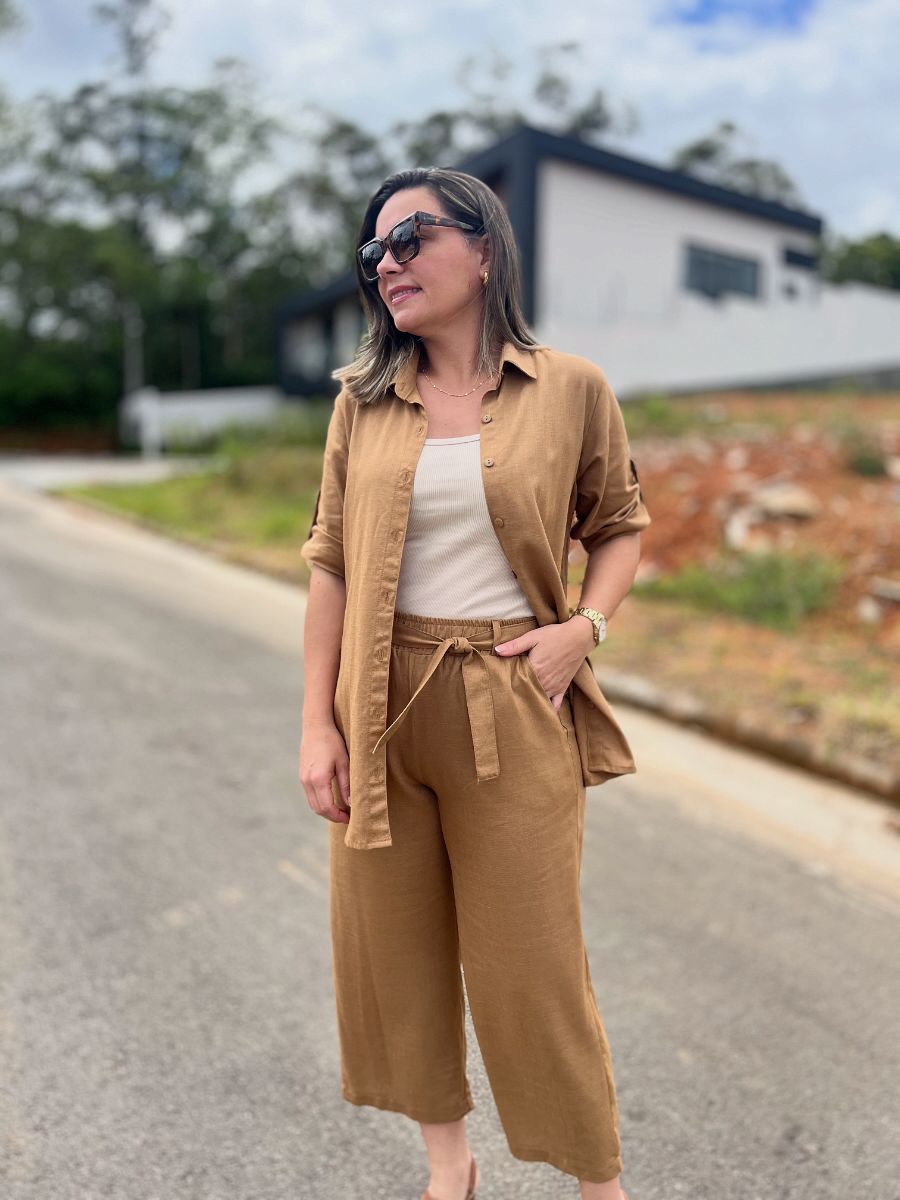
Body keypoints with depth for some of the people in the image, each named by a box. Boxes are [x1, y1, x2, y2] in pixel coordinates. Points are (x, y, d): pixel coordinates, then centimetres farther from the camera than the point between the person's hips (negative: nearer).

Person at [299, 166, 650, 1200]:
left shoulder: (572, 389, 0)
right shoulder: (363, 400, 5)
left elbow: (620, 524, 10)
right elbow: (330, 561, 4)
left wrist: (586, 625, -10)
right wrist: (317, 725, -1)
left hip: (514, 706, -2)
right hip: (383, 703, 3)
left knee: (531, 954, 6)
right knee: (392, 941, 13)